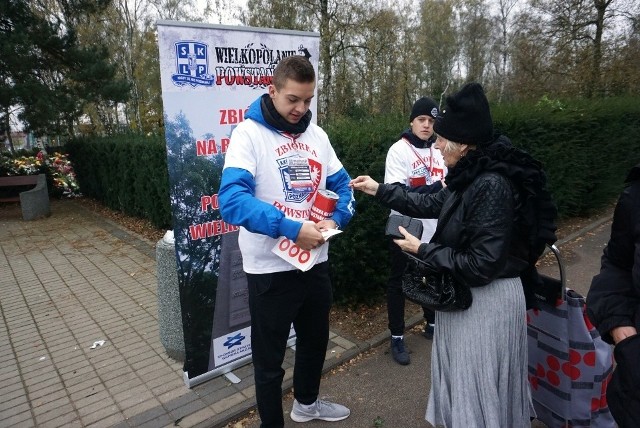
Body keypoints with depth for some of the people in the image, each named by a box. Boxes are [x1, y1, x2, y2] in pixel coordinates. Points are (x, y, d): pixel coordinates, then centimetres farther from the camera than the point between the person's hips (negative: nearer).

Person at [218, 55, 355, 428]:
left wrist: (336, 219, -11)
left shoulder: (316, 134, 5)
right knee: (270, 358, 12)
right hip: (270, 268, -6)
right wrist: (291, 228, -32)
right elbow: (232, 199, -25)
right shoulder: (249, 133, -12)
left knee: (316, 339, 25)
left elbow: (343, 184, 9)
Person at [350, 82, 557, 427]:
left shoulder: (492, 186, -28)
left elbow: (481, 265, -28)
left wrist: (422, 250, -17)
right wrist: (379, 190, 16)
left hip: (486, 300, -9)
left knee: (477, 385, 12)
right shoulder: (472, 176, 0)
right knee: (460, 377, 27)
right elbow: (433, 205, 15)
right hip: (464, 293, 9)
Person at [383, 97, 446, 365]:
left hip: (433, 228, 6)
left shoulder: (437, 151, 5)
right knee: (398, 282, 8)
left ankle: (432, 325, 42)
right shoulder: (399, 150, -12)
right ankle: (397, 337, 22)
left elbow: (446, 185, 12)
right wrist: (436, 188, -28)